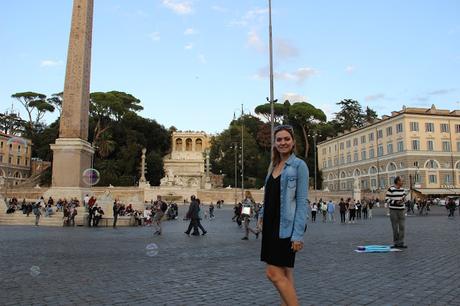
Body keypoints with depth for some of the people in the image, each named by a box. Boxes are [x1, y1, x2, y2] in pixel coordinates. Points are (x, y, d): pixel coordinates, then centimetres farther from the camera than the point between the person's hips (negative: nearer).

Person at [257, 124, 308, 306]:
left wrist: (298, 234, -18)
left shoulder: (299, 165, -7)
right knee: (284, 274, 13)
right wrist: (262, 215, 8)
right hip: (271, 225, 7)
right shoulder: (273, 166, 13)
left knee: (274, 273, -10)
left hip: (286, 226, -7)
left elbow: (302, 202, -13)